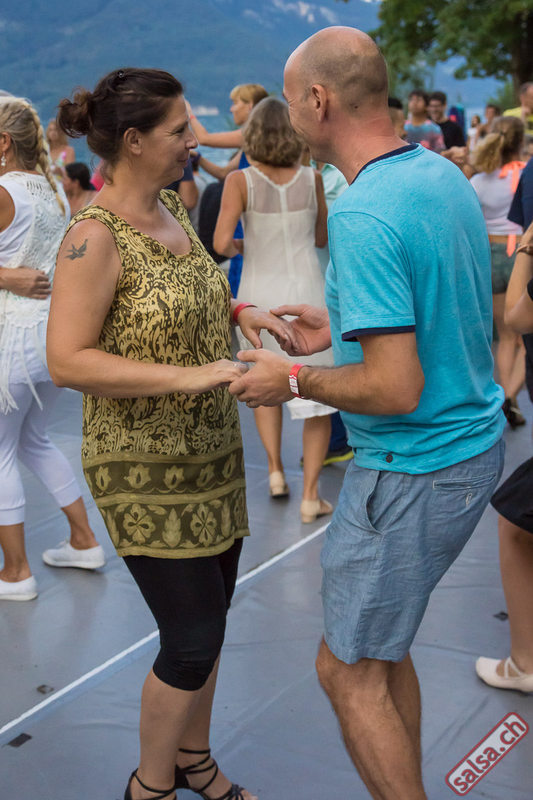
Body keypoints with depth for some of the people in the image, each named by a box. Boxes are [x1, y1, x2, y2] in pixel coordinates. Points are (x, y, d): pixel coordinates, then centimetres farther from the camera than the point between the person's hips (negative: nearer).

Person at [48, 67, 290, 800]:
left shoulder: (172, 209, 7)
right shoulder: (95, 235, -19)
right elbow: (67, 361, -24)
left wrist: (239, 311, 3)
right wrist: (187, 377, -29)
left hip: (210, 451, 8)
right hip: (145, 470, -8)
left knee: (207, 621, 17)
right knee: (194, 641, -1)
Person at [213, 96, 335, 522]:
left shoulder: (240, 181, -8)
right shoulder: (312, 178, -2)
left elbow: (221, 243, -15)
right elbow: (322, 237, 10)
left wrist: (240, 246, 5)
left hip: (259, 296, 0)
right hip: (307, 294, 0)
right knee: (318, 392, 6)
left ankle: (275, 469, 18)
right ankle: (311, 494, 6)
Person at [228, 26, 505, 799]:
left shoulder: (362, 215, -25)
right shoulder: (445, 174, 4)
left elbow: (396, 391, -28)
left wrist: (294, 380, -12)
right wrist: (343, 327, 14)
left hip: (414, 472, -9)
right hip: (476, 445, 9)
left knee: (350, 671, 7)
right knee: (382, 648, 23)